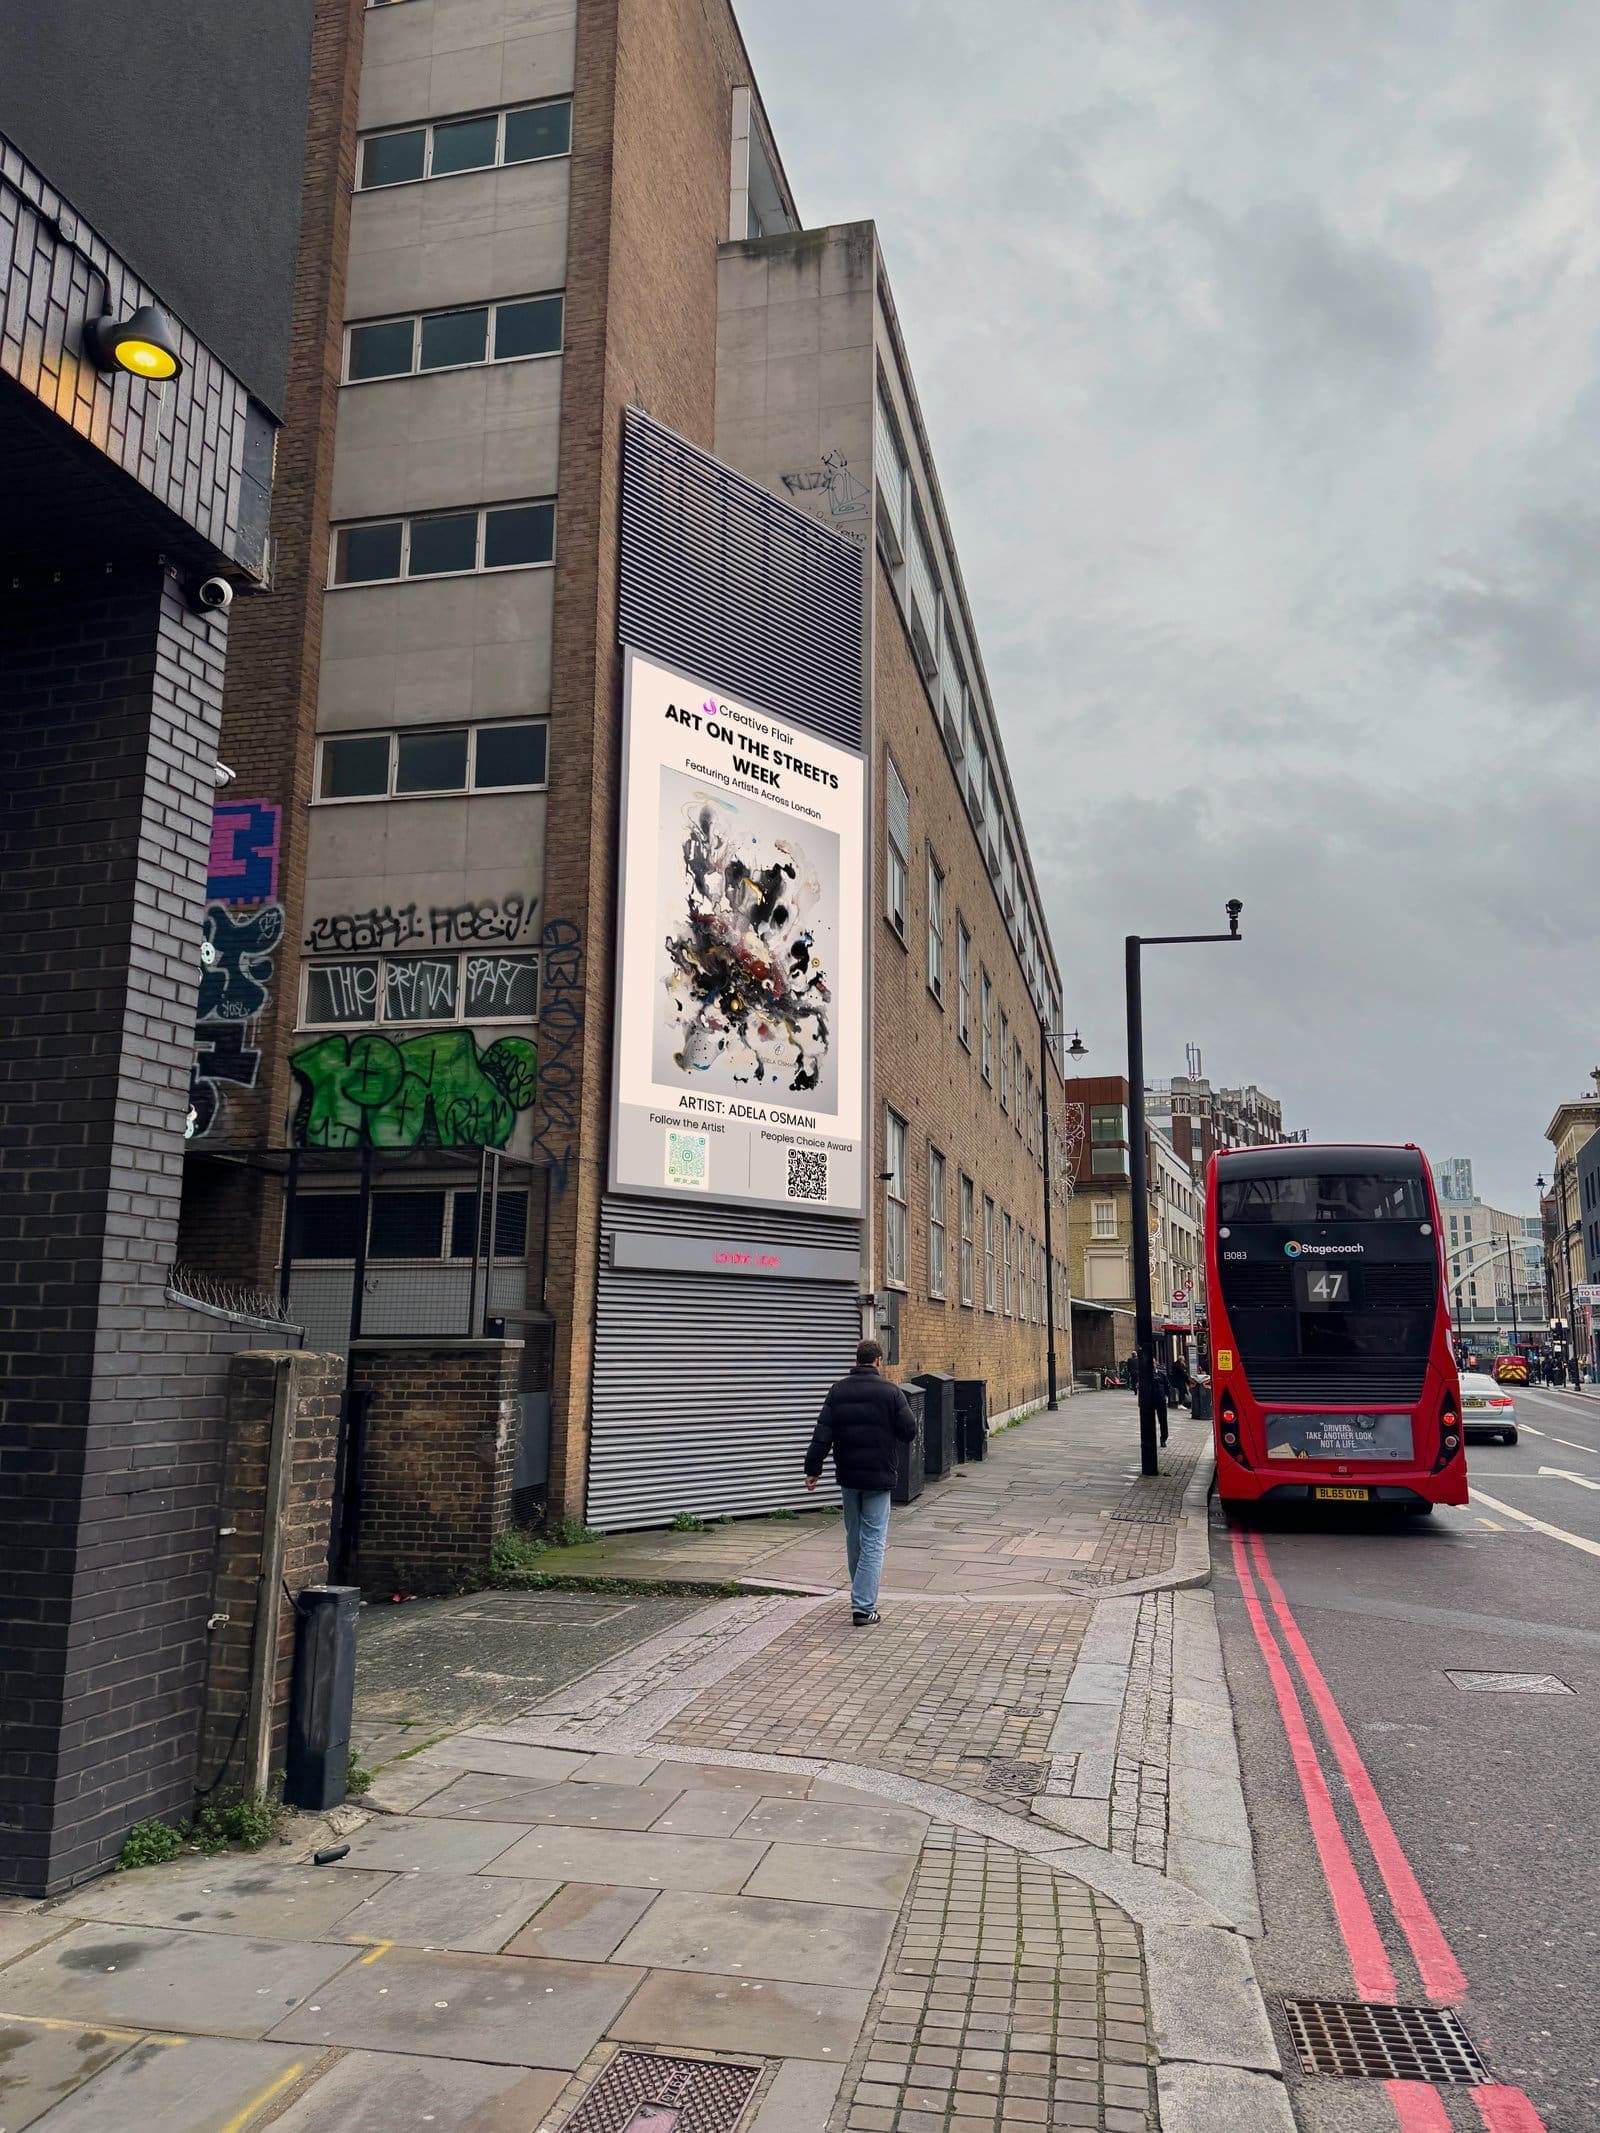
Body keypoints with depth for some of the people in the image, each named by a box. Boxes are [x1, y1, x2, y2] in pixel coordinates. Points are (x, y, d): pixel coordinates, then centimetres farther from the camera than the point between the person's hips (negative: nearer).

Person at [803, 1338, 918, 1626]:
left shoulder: (837, 1391, 1)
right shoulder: (890, 1392, -9)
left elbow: (822, 1434, -3)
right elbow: (909, 1432, -7)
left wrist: (813, 1468, 0)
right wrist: (901, 1437, 15)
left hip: (847, 1476, 4)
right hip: (878, 1476, -4)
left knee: (854, 1538, 18)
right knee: (873, 1542, -1)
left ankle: (861, 1598, 31)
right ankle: (864, 1607, -6)